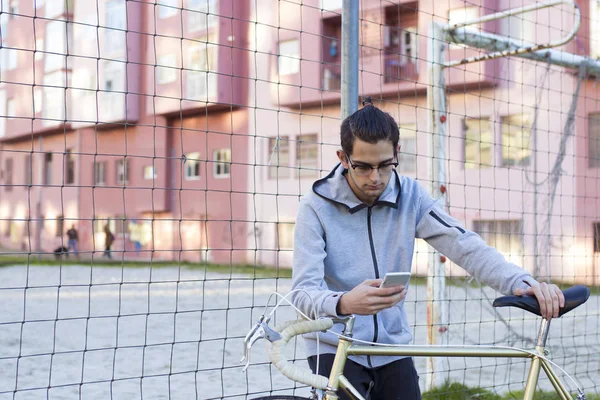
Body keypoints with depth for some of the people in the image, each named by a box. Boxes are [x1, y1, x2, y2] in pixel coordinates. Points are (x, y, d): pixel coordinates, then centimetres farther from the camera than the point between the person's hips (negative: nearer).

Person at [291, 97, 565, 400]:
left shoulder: (410, 196, -2)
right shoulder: (317, 206, -12)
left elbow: (463, 245, -11)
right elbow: (304, 291, -18)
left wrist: (520, 282, -28)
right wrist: (344, 304, -40)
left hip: (392, 345, 3)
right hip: (335, 348, -3)